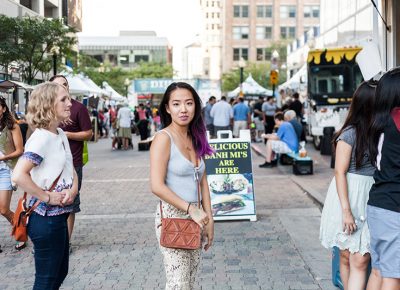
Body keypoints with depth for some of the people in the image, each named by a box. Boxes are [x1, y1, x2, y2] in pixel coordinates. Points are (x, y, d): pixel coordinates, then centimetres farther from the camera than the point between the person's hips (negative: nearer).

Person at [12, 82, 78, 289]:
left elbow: (70, 168, 18)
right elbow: (18, 175, -31)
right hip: (46, 218, -9)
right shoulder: (41, 138, -20)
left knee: (60, 272, 20)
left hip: (59, 215, 9)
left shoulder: (61, 134, 8)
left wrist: (74, 188, -3)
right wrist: (47, 197, -22)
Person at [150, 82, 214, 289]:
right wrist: (191, 209, -19)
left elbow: (203, 183, 11)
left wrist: (209, 218, 6)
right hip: (172, 217, -7)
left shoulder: (196, 139, 8)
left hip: (194, 219, 7)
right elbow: (157, 186, -20)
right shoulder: (163, 138, -12)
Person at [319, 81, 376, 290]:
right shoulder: (350, 133, -8)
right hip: (349, 198, -4)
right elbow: (340, 172, -10)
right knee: (346, 258, 9)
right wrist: (346, 210, -16)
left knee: (360, 261, -2)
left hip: (370, 201, 4)